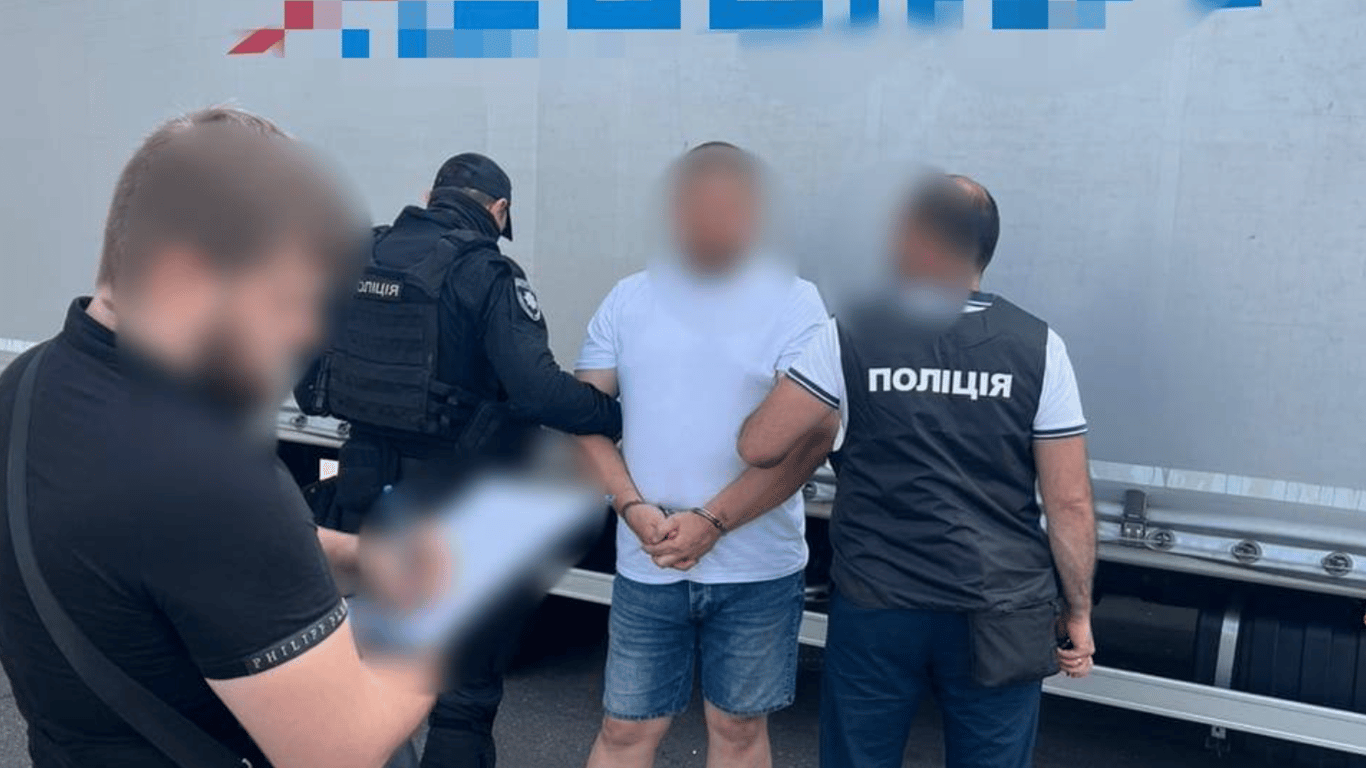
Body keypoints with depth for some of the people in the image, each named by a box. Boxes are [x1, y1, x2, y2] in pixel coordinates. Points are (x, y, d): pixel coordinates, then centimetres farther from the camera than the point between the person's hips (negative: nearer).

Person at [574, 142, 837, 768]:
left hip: (756, 570, -1)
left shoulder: (795, 303, -5)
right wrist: (634, 508, -11)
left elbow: (811, 436, -12)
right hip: (646, 566, 2)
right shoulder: (627, 300, 4)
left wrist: (711, 523, -17)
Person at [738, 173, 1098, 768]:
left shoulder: (851, 336, -7)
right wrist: (1078, 614, 9)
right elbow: (1070, 505, -3)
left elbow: (757, 448, -5)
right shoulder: (1037, 347, -4)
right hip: (999, 618, 1)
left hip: (875, 609, -1)